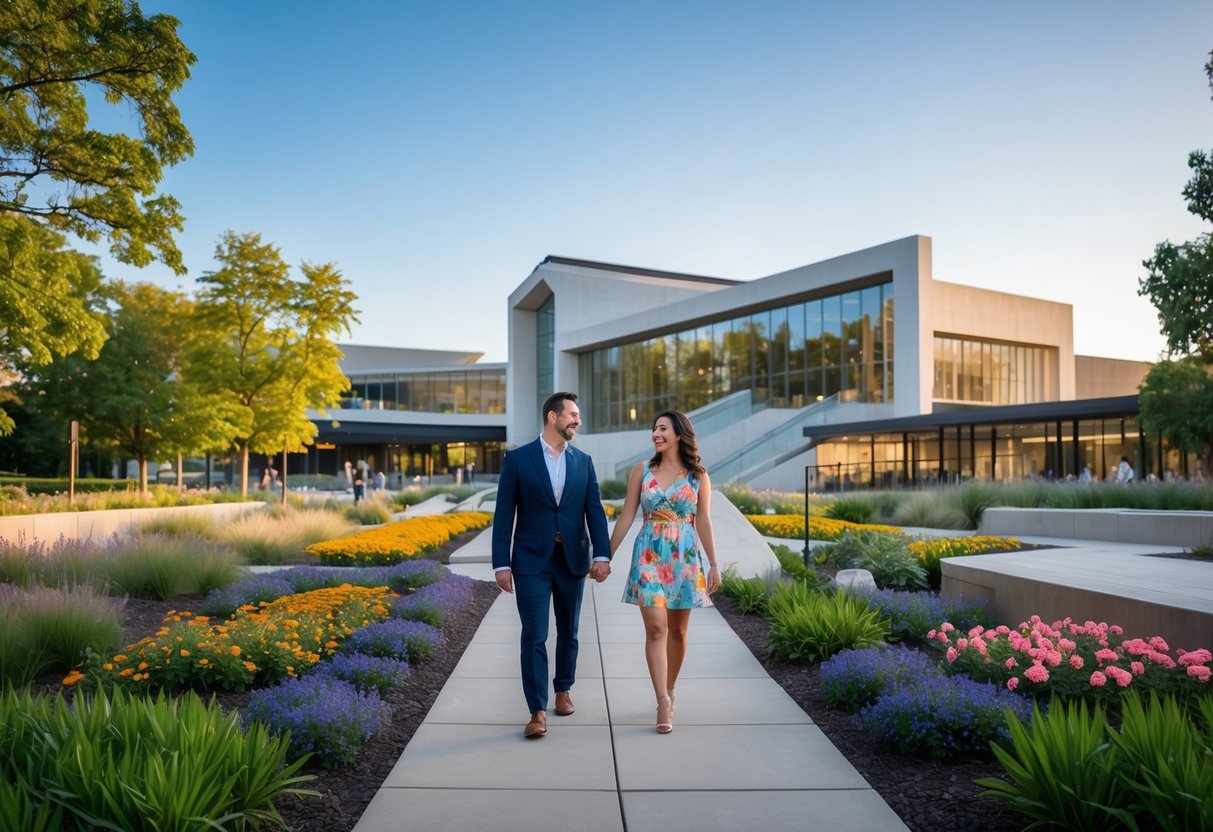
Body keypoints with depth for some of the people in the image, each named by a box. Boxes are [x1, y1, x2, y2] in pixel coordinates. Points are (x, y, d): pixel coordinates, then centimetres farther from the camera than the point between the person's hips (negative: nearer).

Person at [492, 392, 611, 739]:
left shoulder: (583, 461, 7)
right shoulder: (517, 459, -3)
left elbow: (594, 511, 3)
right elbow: (504, 514, -4)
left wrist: (602, 555, -7)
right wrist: (501, 564, -8)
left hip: (572, 560, 3)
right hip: (532, 561, -3)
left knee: (568, 632, 14)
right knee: (534, 635, -5)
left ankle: (563, 689, 35)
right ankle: (538, 711, 3)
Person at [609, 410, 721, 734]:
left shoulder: (698, 475, 3)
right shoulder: (641, 470, 3)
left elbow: (703, 522, 5)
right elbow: (626, 517, 4)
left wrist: (713, 565, 4)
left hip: (685, 556, 1)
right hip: (650, 555, -1)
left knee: (678, 629, 8)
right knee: (656, 628, -10)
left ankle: (669, 692, 26)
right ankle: (663, 702, -6)